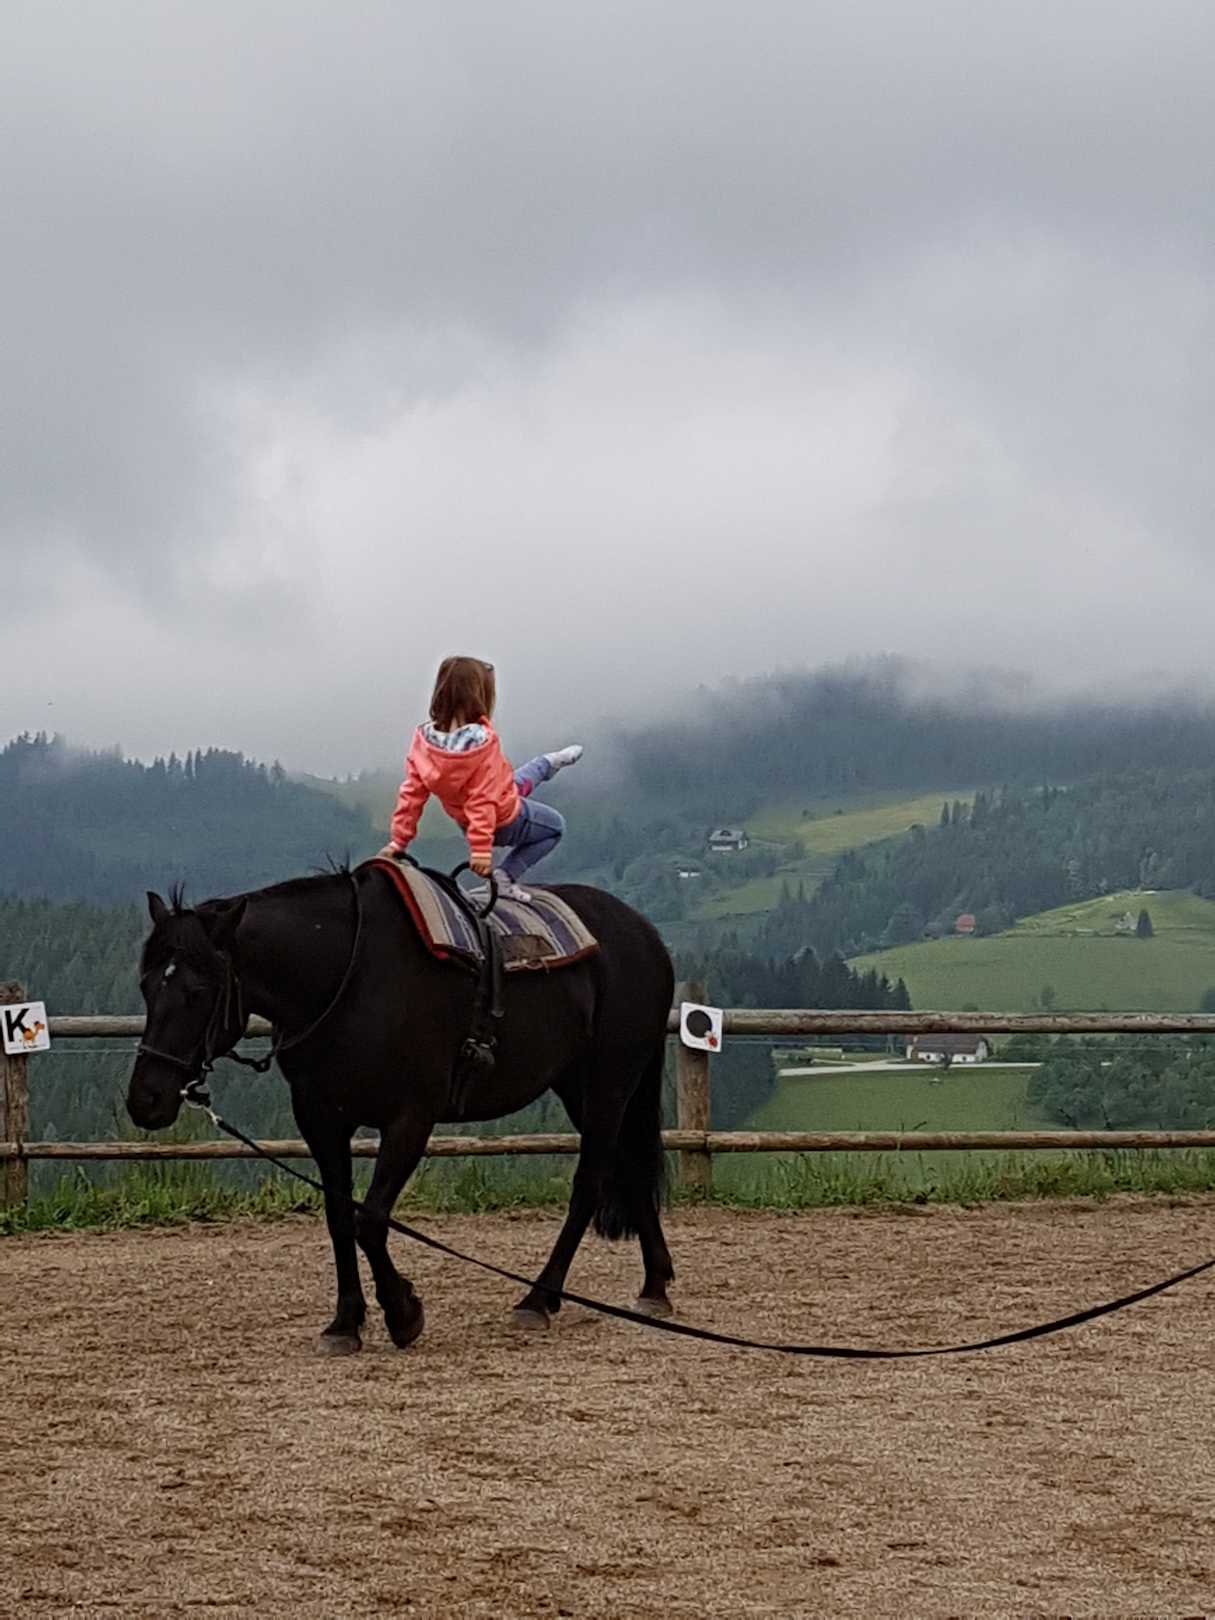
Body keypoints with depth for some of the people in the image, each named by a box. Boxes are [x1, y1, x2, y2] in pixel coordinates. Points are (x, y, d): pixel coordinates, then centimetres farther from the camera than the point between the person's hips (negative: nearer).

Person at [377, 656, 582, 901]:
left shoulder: (424, 738, -19)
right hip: (506, 823, -6)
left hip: (464, 822, 6)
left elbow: (412, 793, -16)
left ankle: (548, 763, 61)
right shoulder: (483, 740, -34)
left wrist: (398, 841, -9)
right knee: (554, 826, 23)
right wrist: (481, 849, -31)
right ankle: (507, 876, 11)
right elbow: (483, 798, -34)